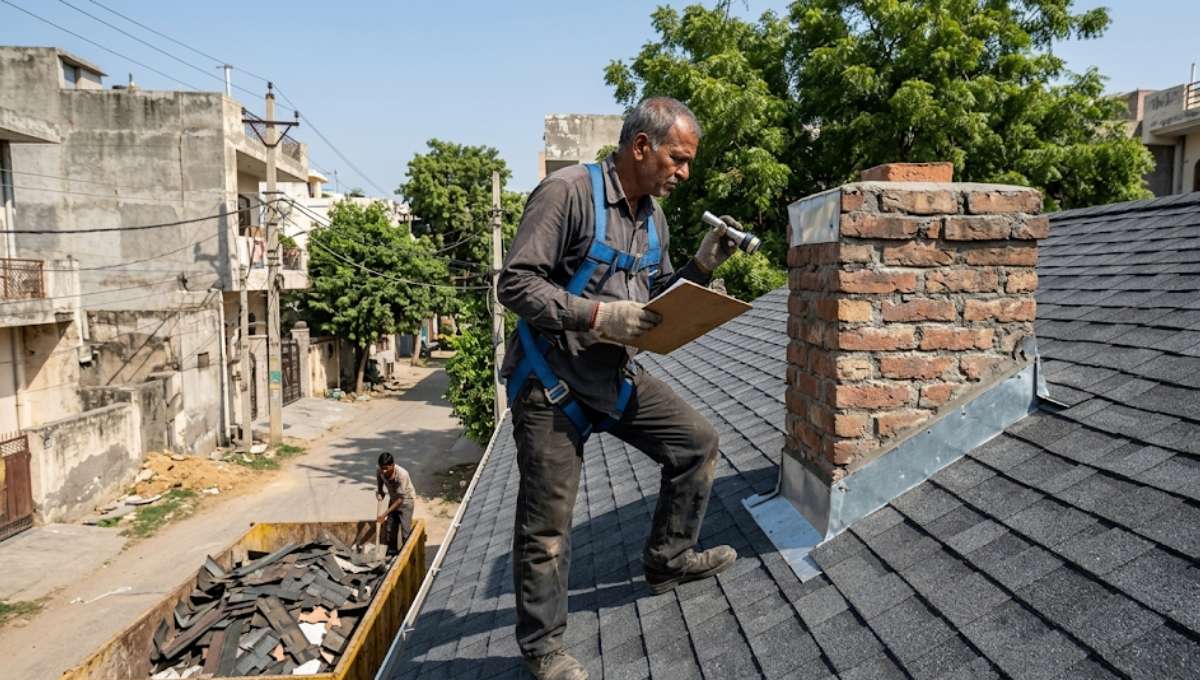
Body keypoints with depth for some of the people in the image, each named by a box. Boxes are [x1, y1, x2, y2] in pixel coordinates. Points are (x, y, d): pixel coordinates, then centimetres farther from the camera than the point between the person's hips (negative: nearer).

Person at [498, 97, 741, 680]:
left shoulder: (653, 216, 8)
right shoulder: (568, 192, -18)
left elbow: (653, 296, 15)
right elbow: (515, 283, -21)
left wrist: (700, 267, -1)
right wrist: (597, 316, -27)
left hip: (616, 376, 8)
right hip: (551, 383, -8)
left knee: (698, 443, 11)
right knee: (547, 522, 1)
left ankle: (666, 560, 31)